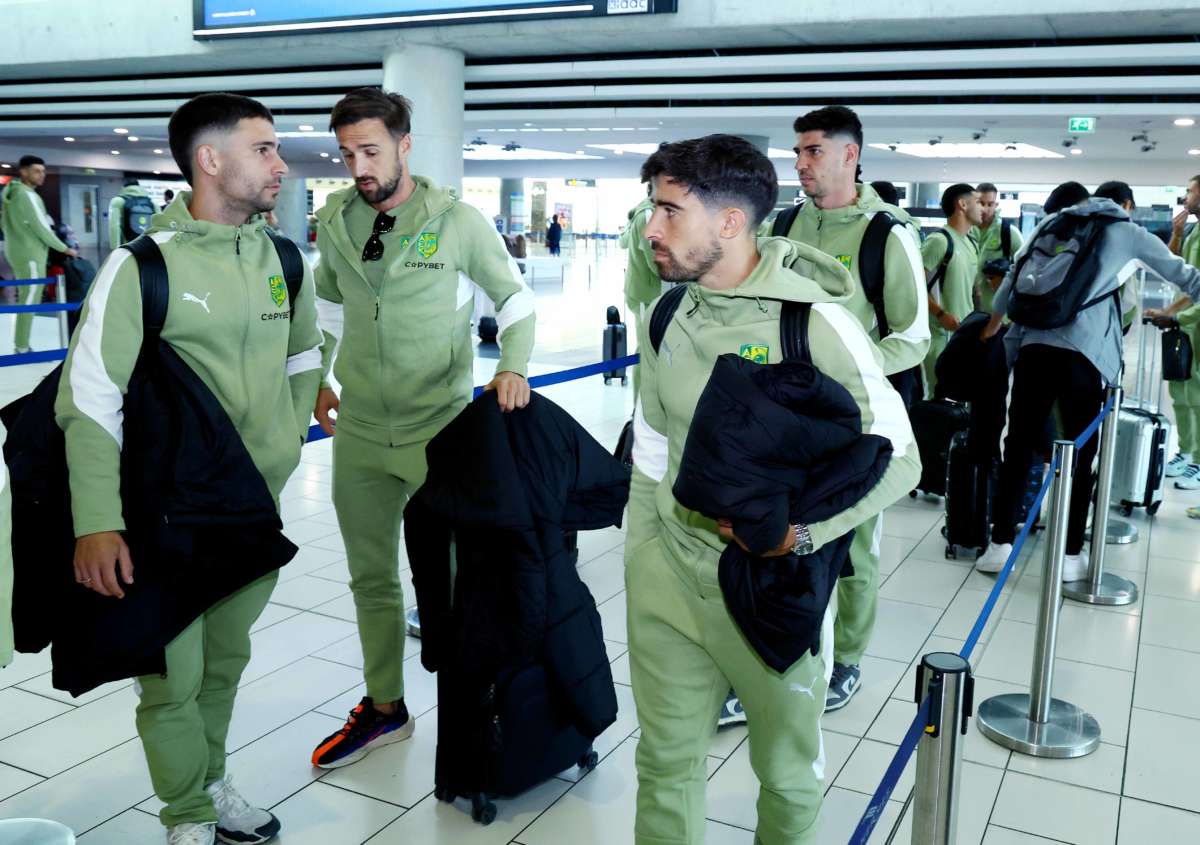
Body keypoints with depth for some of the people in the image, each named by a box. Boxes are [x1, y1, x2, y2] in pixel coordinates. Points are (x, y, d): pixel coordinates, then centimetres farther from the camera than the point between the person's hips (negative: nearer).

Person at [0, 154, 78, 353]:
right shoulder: (27, 195, -17)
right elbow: (41, 227, -17)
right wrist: (65, 249, -8)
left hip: (17, 251, 10)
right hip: (30, 255, -10)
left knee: (25, 300, 15)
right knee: (29, 302, -5)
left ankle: (21, 345, 19)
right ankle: (22, 349, -2)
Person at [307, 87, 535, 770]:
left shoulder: (457, 220, -10)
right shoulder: (334, 220, 2)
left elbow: (515, 297, -1)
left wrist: (513, 366, -16)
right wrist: (320, 378, 13)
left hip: (439, 430, -4)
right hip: (359, 432, 5)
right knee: (371, 577, 15)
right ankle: (384, 709, 33)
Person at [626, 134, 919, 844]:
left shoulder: (815, 321, -17)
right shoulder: (667, 318, 1)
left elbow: (898, 459, -13)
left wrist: (800, 531, -24)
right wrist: (639, 561, 12)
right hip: (669, 574, 4)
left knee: (788, 772, 16)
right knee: (664, 762, 15)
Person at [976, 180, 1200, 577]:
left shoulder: (1053, 221, 21)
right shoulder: (1129, 232, 15)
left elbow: (1014, 276, 16)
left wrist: (992, 325, 26)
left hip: (1034, 345, 3)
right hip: (1083, 353, -3)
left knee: (1018, 447, 6)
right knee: (1080, 455, 7)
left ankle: (1000, 544, 8)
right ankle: (1070, 555, 11)